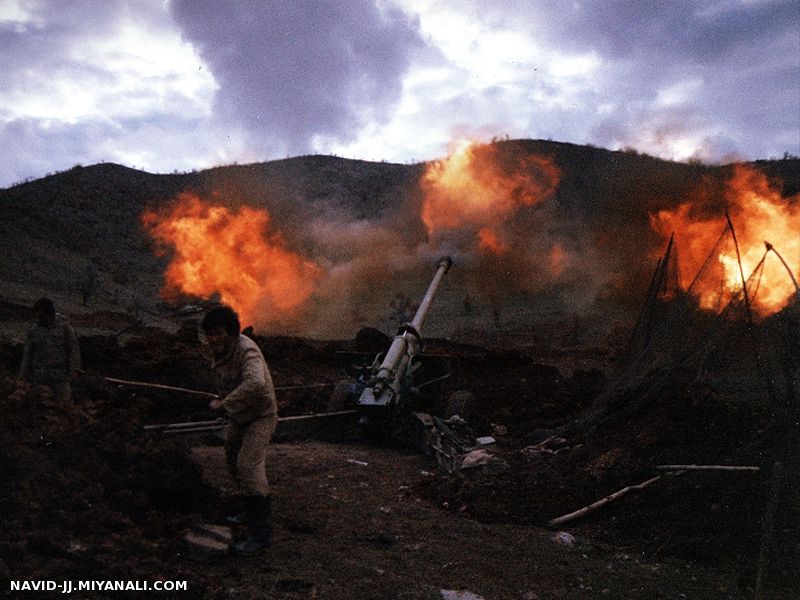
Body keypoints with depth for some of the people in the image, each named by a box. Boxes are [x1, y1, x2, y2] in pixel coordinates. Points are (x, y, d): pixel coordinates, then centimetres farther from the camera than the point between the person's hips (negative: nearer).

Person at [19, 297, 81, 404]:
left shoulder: (64, 327, -4)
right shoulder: (34, 329, 4)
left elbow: (74, 348, -3)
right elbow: (28, 351, 10)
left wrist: (74, 369, -11)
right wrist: (24, 369, -1)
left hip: (60, 375, -2)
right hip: (38, 376, 2)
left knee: (65, 403, -5)